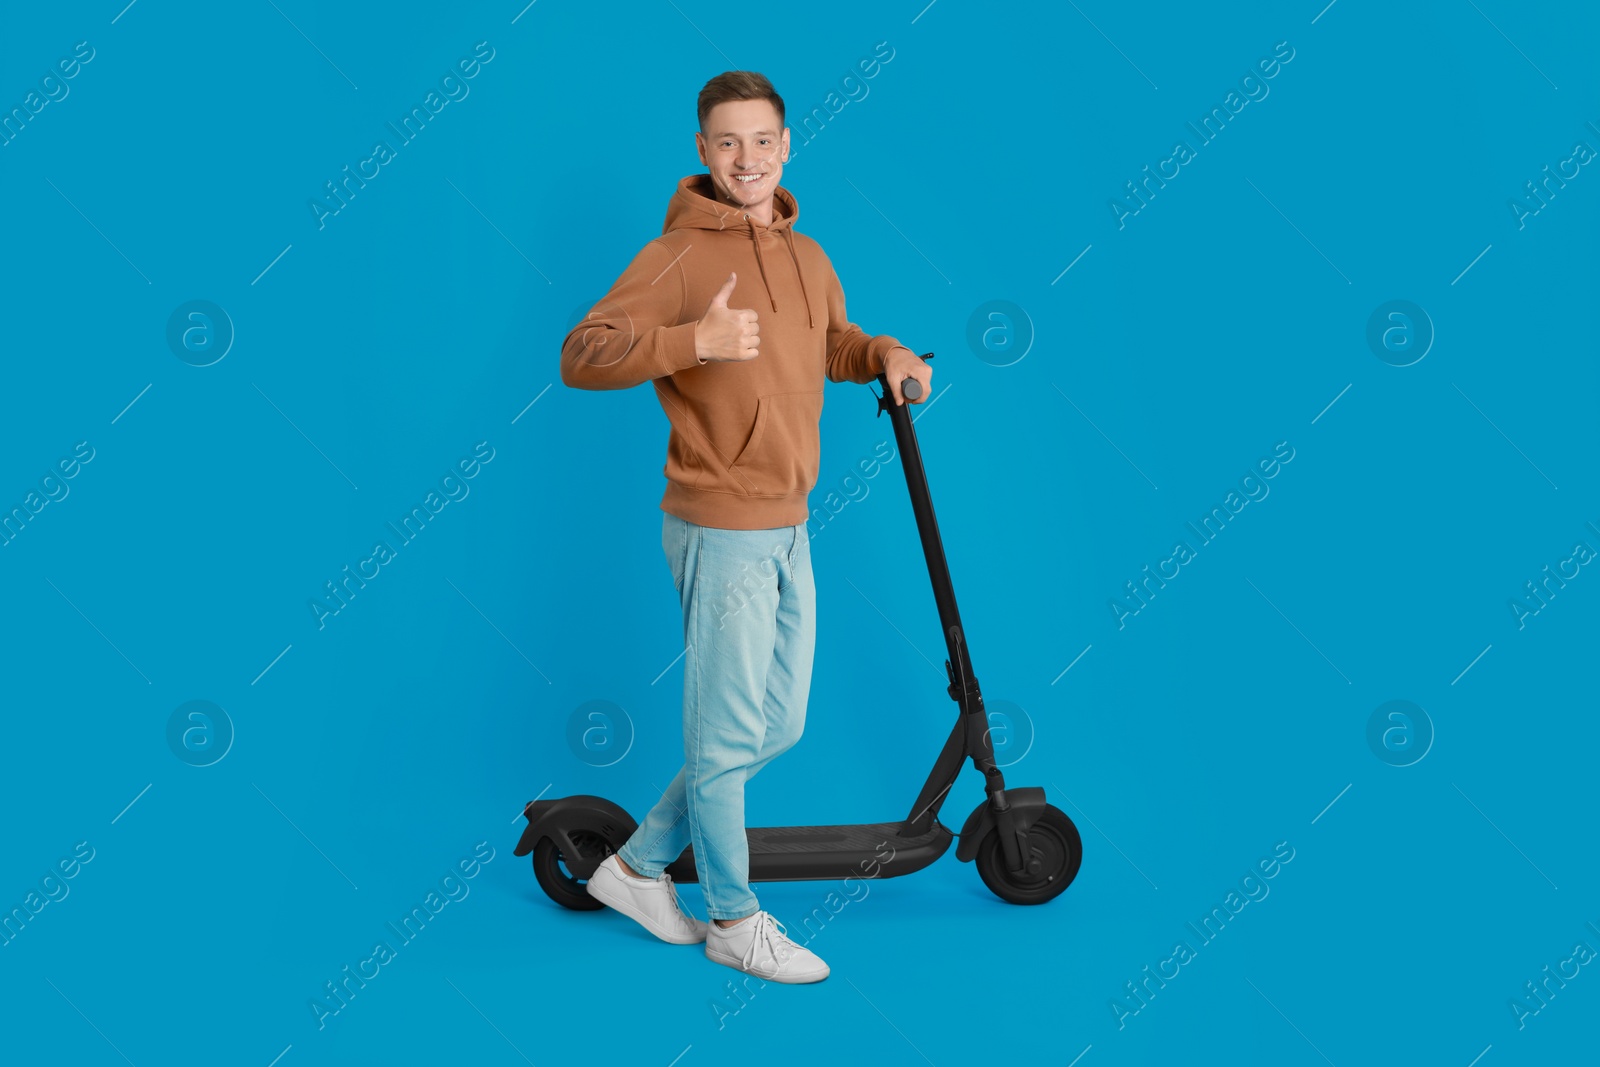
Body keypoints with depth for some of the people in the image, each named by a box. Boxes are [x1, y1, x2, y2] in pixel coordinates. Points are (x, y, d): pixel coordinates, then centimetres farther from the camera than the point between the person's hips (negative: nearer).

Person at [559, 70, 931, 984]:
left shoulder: (808, 257, 12)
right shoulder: (676, 256, -11)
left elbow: (835, 342, 29)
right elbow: (580, 357, -18)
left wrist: (886, 356, 8)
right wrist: (694, 340, -30)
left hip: (789, 531, 8)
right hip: (721, 532, -8)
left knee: (777, 727, 16)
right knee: (729, 736, 3)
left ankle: (639, 867, 29)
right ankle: (735, 920, 21)